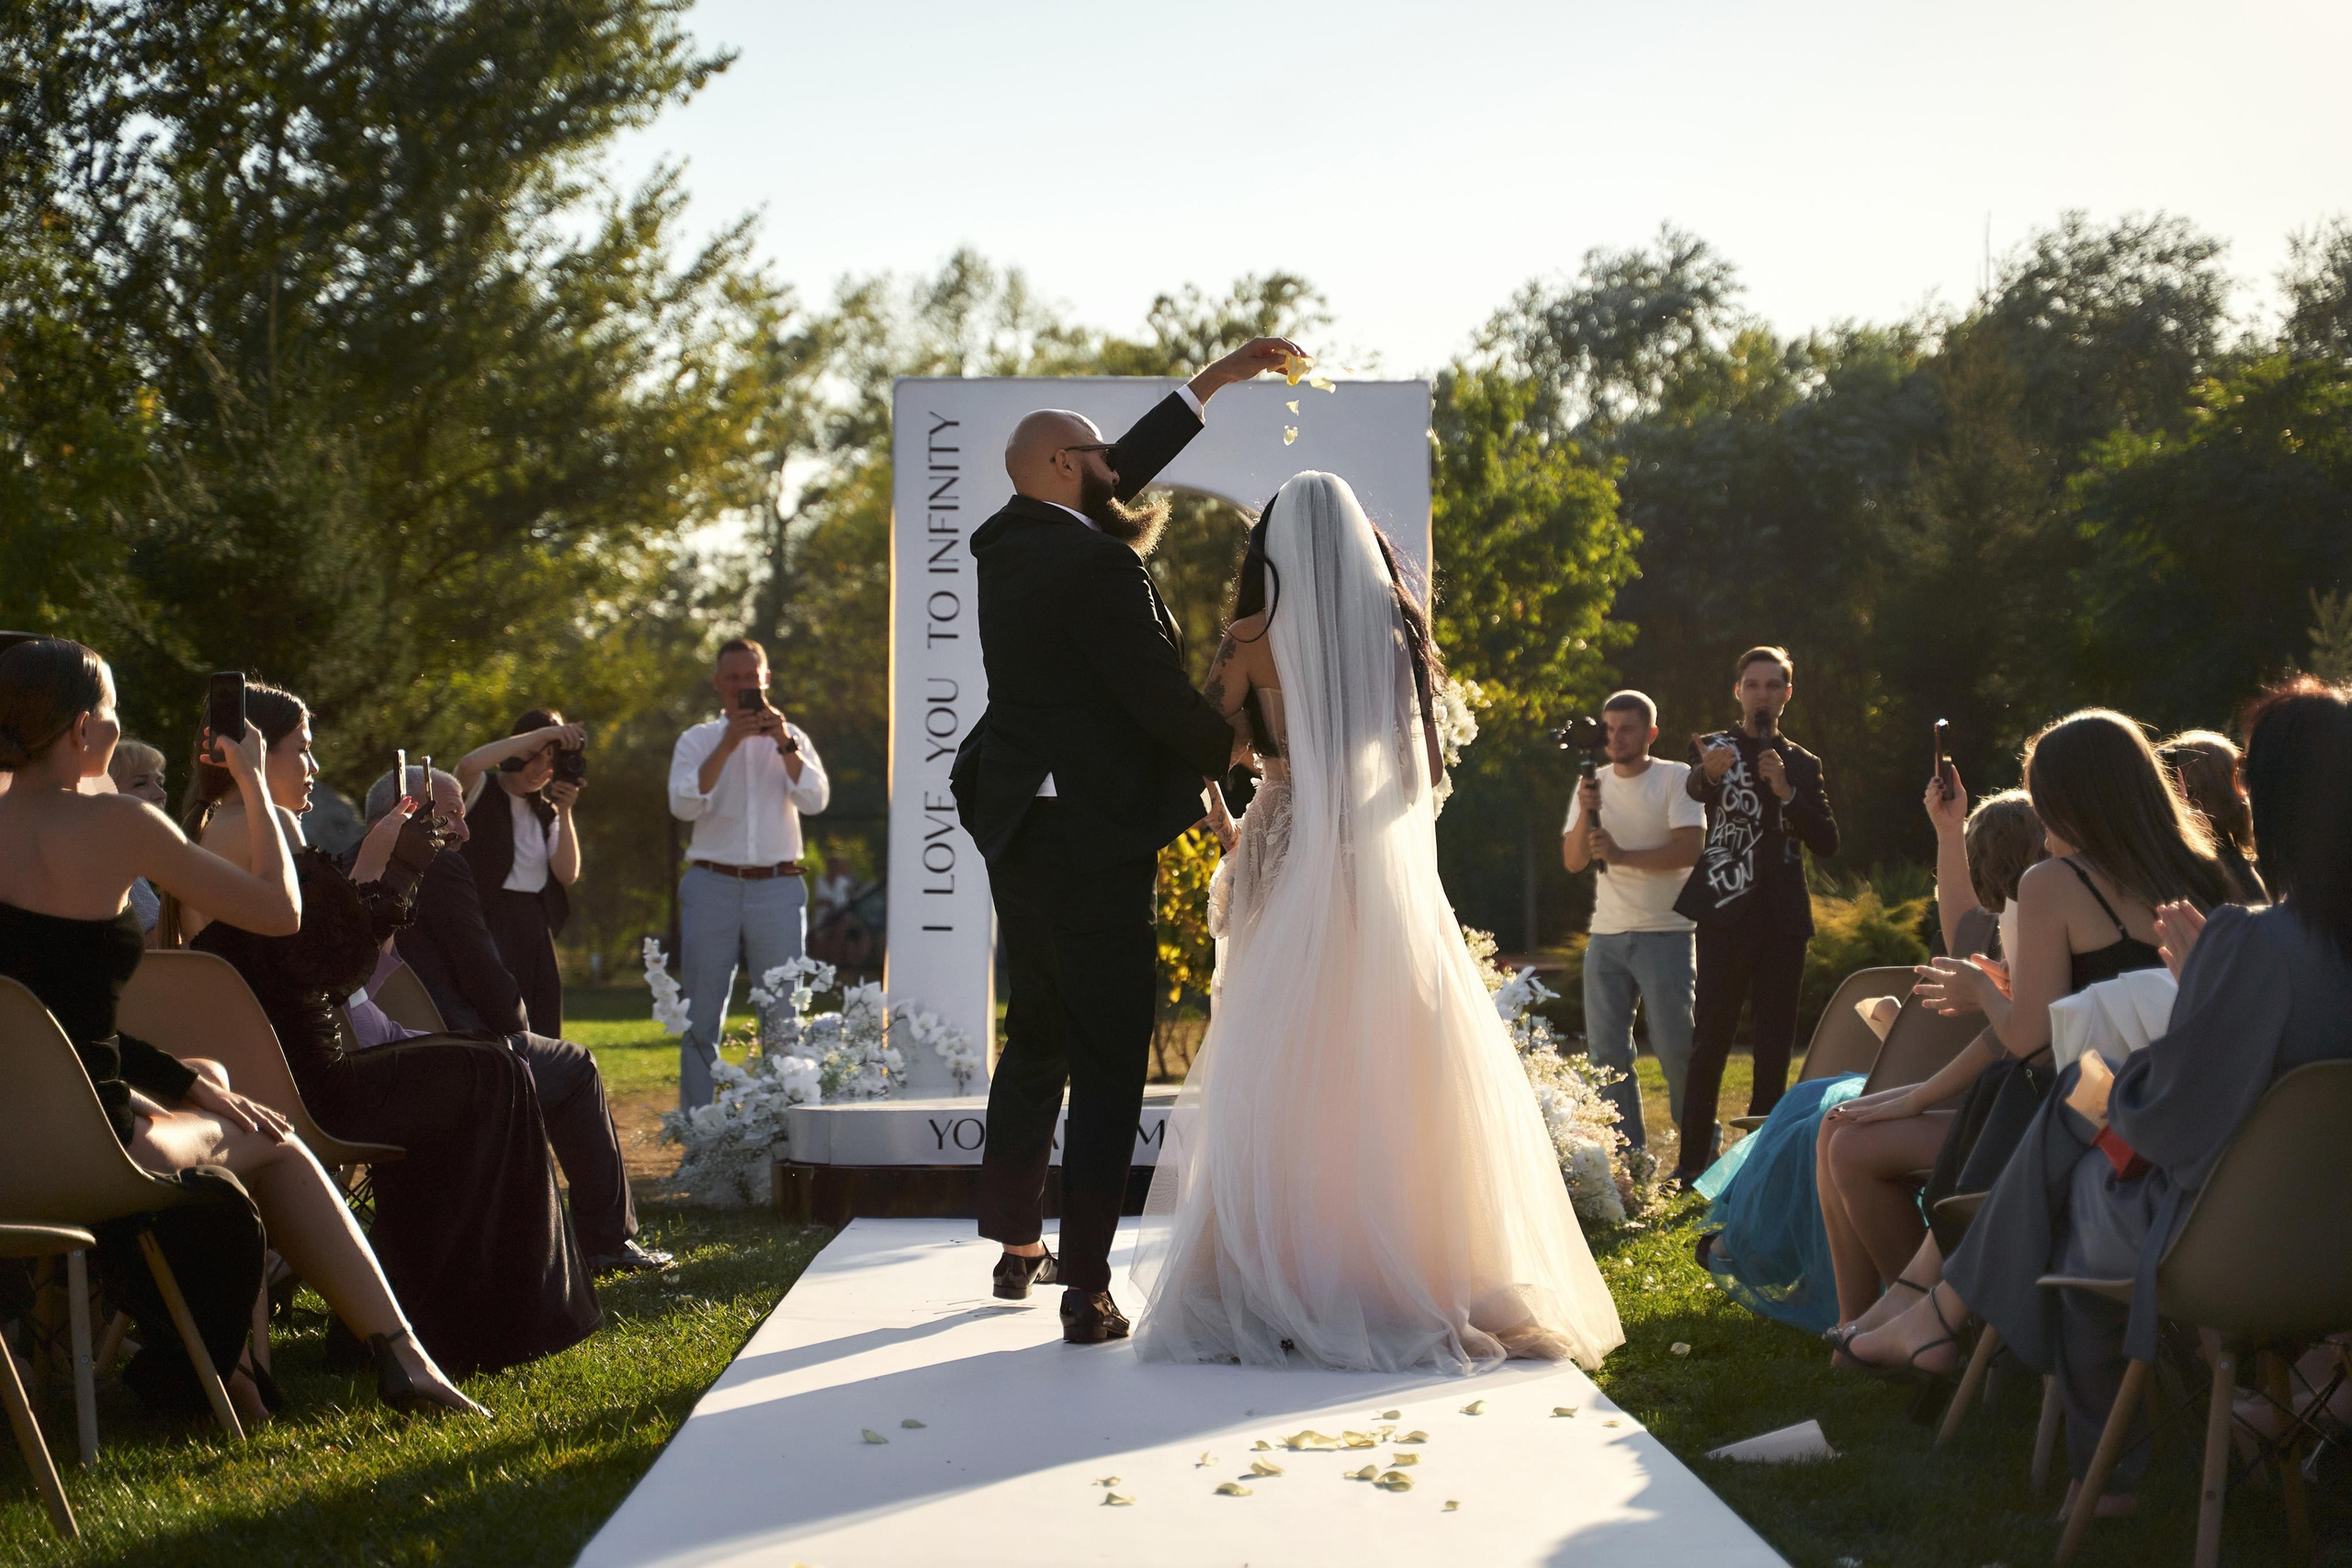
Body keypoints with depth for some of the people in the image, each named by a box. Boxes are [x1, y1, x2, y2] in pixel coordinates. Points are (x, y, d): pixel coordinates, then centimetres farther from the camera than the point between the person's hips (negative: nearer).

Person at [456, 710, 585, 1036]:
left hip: (534, 929, 6)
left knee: (540, 1033, 3)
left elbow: (568, 873, 6)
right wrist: (541, 735, -21)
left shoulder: (544, 812, 16)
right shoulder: (482, 793, 1)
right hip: (486, 925, -6)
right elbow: (468, 765, -24)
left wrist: (564, 813, -4)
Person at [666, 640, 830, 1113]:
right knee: (701, 1014, 0)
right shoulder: (697, 741, 10)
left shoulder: (791, 738, 13)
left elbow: (815, 800, -2)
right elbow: (684, 804, -6)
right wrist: (727, 745, -13)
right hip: (712, 885, 0)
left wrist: (784, 744, -14)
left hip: (778, 887, 1)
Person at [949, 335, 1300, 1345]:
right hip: (1095, 838, -9)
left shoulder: (1006, 542, 8)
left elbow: (1121, 475, 19)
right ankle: (1087, 1290, -1)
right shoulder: (1100, 567, -17)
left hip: (1016, 831, 9)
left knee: (1035, 1038, 20)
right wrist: (1227, 748, 7)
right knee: (1108, 1060, -2)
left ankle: (1017, 1247, 30)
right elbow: (1161, 696, -15)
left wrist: (1219, 379, 25)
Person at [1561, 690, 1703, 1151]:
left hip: (1665, 935, -5)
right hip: (1605, 938, 5)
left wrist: (1622, 856, -21)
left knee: (1676, 1049, -5)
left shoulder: (1677, 779, -1)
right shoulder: (1594, 784, 12)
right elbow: (1573, 861, 5)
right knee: (1606, 1052, 2)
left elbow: (1690, 850, -13)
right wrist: (1586, 813, -13)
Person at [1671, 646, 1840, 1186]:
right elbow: (1692, 788, -22)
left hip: (1783, 920, 4)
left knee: (1774, 1045, 7)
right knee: (1710, 1042, -7)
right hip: (1727, 915, -4)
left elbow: (1827, 842, 4)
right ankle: (1692, 1162, -6)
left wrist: (1787, 793, -11)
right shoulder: (1713, 749, 3)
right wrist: (1709, 773, -47)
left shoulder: (1803, 765, 14)